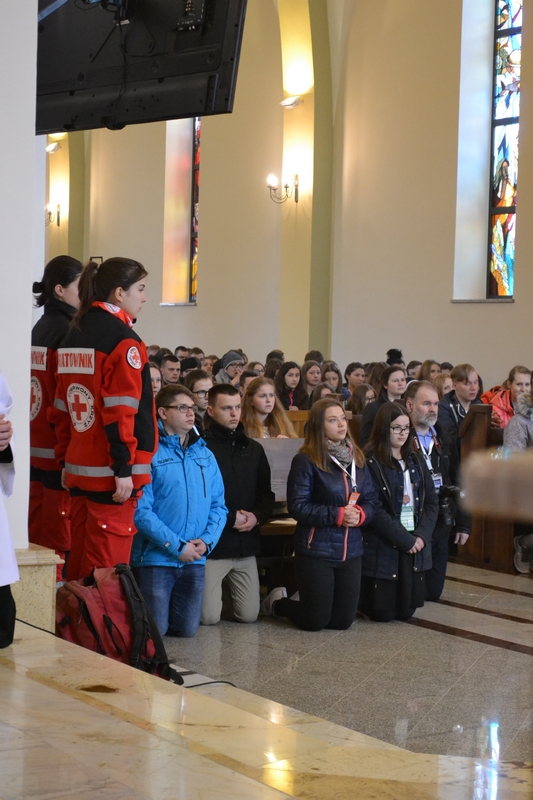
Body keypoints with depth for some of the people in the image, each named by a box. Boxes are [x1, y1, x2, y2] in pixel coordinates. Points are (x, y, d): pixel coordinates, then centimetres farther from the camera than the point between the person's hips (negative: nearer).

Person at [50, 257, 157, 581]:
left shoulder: (74, 336, 13)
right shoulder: (123, 339, -12)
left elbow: (62, 409, 15)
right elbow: (122, 411, -18)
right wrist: (124, 469, -17)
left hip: (80, 468, 8)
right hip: (111, 472, -8)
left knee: (80, 561, 14)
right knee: (106, 566, -5)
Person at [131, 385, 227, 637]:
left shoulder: (205, 455, 10)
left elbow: (218, 506, 10)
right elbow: (141, 510, -15)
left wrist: (207, 540, -8)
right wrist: (177, 546, -17)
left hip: (194, 560, 5)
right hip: (156, 558, -5)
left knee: (187, 629, 7)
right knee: (154, 630, -3)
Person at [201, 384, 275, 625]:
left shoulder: (253, 448, 14)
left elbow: (266, 493, 15)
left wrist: (257, 516, -5)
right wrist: (229, 518, -15)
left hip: (246, 545, 6)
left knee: (248, 615, 4)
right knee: (208, 617, -8)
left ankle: (228, 592, 35)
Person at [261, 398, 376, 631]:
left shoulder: (357, 458, 8)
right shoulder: (306, 460, -12)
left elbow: (370, 499, 8)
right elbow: (298, 506, -16)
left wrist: (361, 515, -14)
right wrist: (338, 515, -21)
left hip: (351, 551, 6)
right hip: (316, 550, -6)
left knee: (342, 621, 8)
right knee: (315, 621, 0)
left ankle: (307, 600, 37)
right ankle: (277, 602, 30)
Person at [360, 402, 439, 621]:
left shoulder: (416, 461, 12)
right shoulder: (370, 462, -10)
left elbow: (431, 502, 8)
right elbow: (375, 510, -16)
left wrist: (421, 535, -8)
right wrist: (405, 540, -16)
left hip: (415, 546, 6)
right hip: (383, 547, -6)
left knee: (406, 612, 6)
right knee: (382, 614, -2)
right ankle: (357, 595, 29)